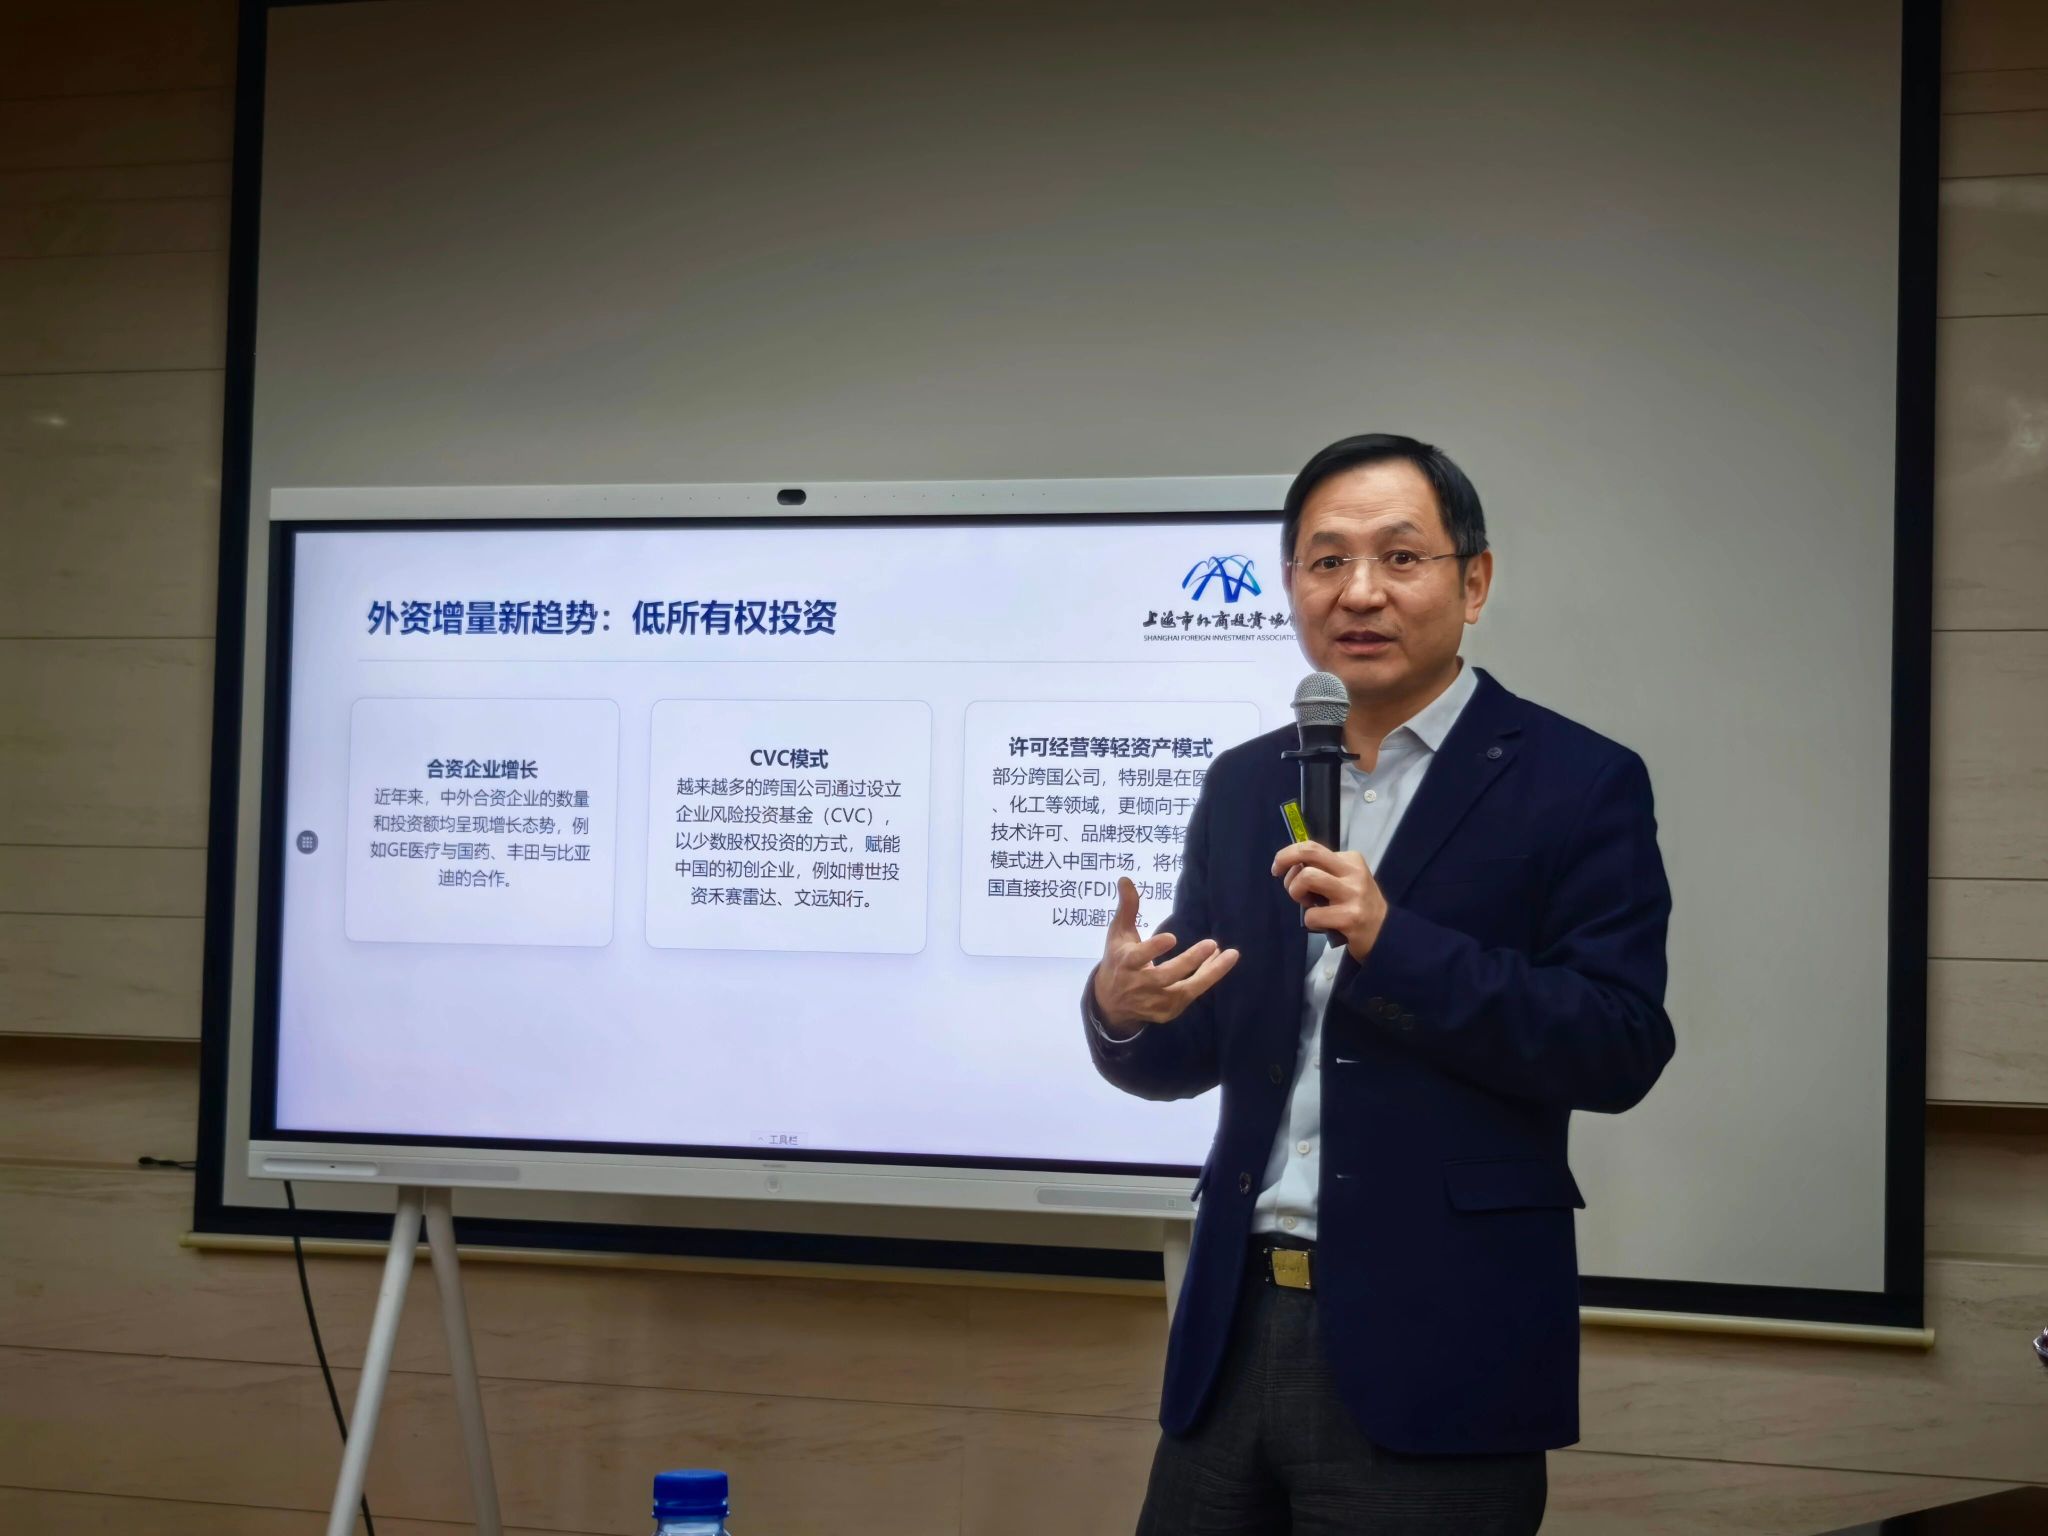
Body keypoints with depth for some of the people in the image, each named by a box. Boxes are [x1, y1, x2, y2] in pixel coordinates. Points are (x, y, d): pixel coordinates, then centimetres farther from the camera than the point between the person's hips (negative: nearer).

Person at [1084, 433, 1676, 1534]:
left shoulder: (1575, 783, -4)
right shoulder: (1245, 785, 12)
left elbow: (1622, 1050, -12)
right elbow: (1187, 1058, 13)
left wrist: (1390, 940, -22)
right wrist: (1121, 1010, -10)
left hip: (1432, 1356, -4)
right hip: (1238, 1331, 5)